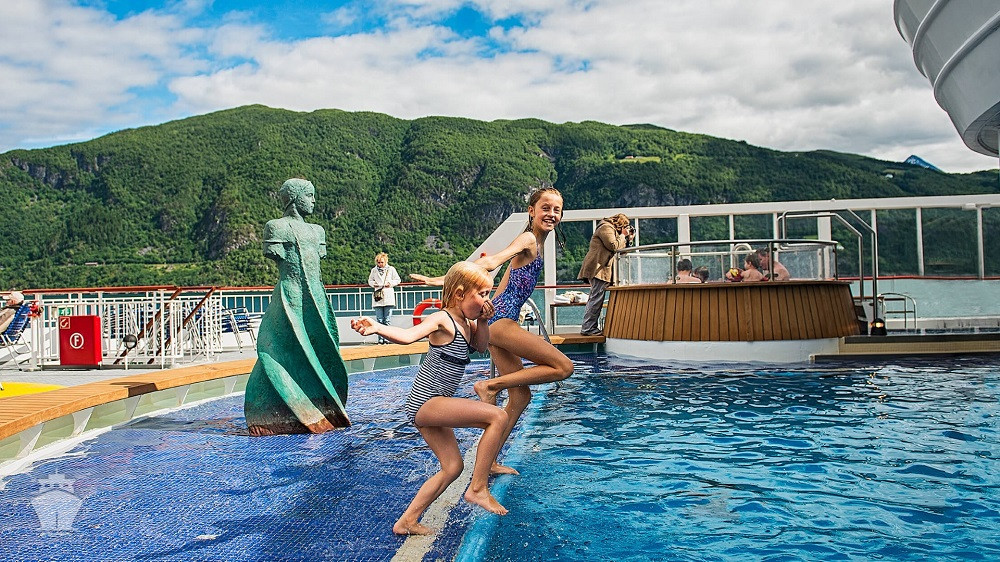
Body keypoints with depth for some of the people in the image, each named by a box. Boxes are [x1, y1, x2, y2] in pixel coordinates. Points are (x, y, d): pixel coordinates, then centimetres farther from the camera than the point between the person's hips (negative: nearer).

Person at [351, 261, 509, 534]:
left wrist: (482, 321, 7)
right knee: (498, 416, -21)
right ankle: (478, 488, -13)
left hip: (431, 407, 10)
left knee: (452, 467, 16)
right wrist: (376, 327, -52)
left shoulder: (465, 322, 10)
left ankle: (407, 521, 22)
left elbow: (481, 346, 26)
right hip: (425, 402, -10)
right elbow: (408, 335, -34)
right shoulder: (442, 320, -16)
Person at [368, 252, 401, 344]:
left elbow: (398, 280, 11)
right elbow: (370, 280, 20)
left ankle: (386, 339, 2)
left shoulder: (391, 269, 5)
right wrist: (373, 284, -1)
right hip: (377, 297, 1)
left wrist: (391, 283, -6)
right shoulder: (374, 270, 8)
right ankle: (380, 339, 2)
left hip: (388, 297, -1)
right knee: (379, 320, -1)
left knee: (387, 320, -2)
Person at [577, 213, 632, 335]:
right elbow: (614, 246, -16)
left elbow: (620, 247, 26)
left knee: (595, 299, 10)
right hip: (598, 268, -11)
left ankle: (588, 327, 12)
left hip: (601, 270, 11)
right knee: (596, 298, -13)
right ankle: (588, 328, -13)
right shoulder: (606, 228, -6)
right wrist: (623, 235, -2)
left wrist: (627, 238, 15)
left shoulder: (611, 229, 27)